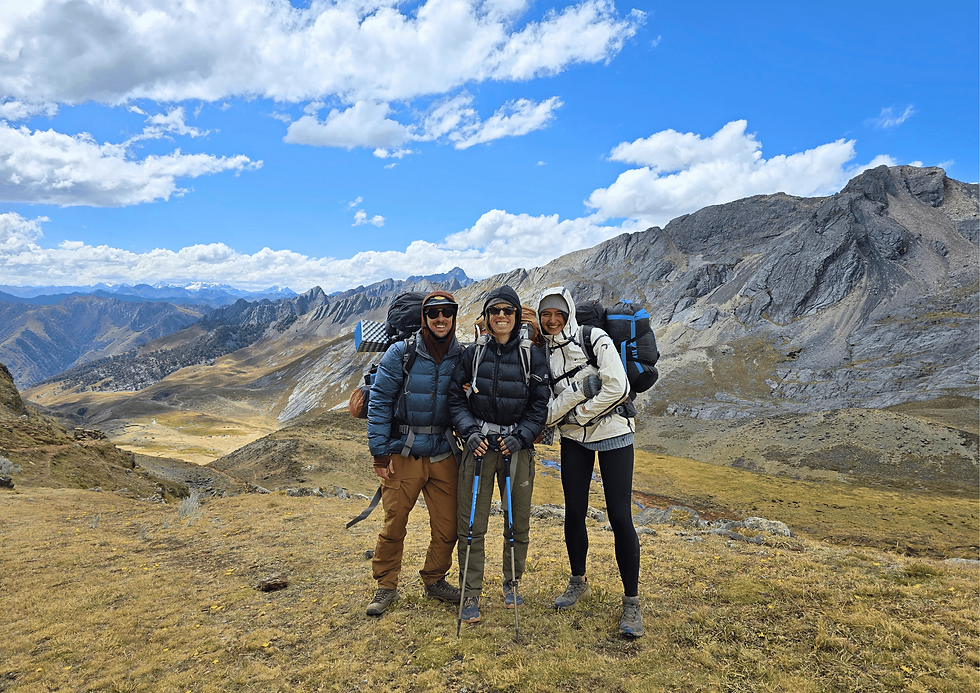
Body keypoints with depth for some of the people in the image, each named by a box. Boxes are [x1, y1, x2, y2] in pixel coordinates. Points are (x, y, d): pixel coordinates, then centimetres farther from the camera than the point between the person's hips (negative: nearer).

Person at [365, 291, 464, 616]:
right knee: (394, 525, 3)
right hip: (403, 454, -3)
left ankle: (435, 580, 31)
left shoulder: (461, 357, 2)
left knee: (447, 527, 8)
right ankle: (386, 586, 24)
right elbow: (379, 402, -5)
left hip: (443, 455, 3)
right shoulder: (400, 353, -6)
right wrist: (380, 452, -8)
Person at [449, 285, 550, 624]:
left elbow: (540, 403, 1)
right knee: (471, 523, -1)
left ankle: (512, 583, 30)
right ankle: (471, 594, 13)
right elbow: (456, 399, 5)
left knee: (518, 522, 9)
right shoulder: (472, 353, 5)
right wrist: (470, 431, -11)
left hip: (518, 447, 0)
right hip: (479, 445, 0)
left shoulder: (532, 355, 3)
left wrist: (520, 437, -12)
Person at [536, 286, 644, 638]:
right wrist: (574, 391, -21)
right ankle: (578, 582, 32)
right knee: (574, 513, 8)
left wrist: (579, 414, -13)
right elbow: (546, 408, -4)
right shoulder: (542, 352, 2)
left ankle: (631, 602, 9)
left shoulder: (595, 339, -11)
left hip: (612, 433, -4)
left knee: (620, 517, -5)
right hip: (573, 439, 4)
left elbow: (618, 388, -20)